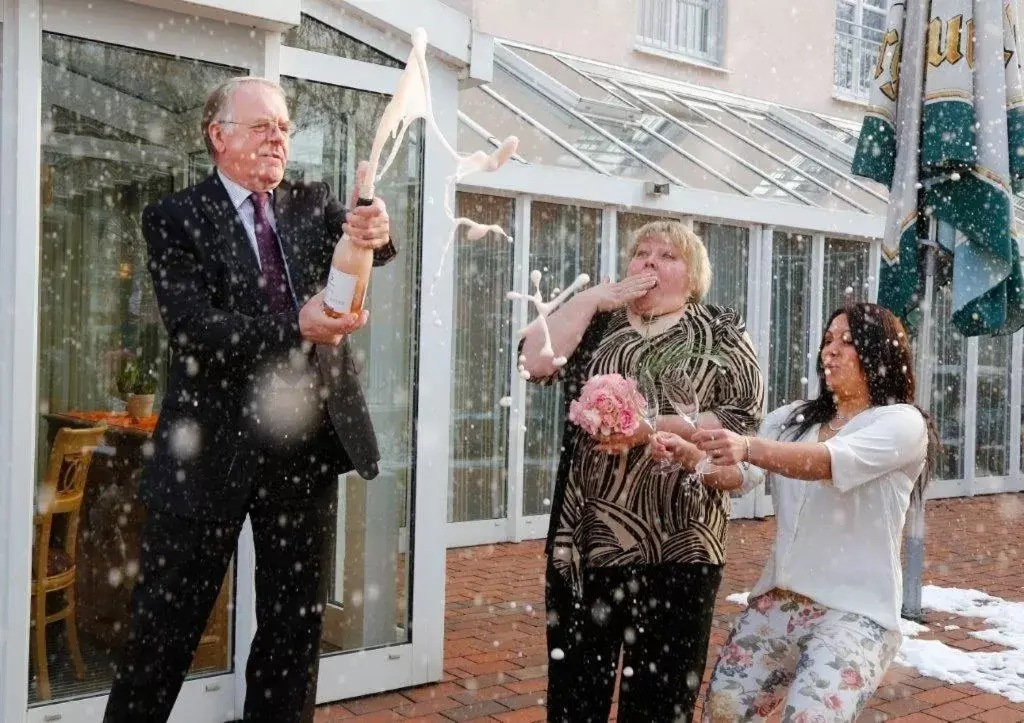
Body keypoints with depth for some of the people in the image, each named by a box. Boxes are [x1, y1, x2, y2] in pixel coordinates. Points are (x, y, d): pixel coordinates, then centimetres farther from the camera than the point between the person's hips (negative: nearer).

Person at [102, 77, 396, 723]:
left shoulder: (313, 203, 9)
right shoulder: (175, 220, -3)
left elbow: (361, 242, -9)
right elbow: (195, 329, -15)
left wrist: (375, 232, -33)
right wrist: (295, 328, -29)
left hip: (306, 446, 4)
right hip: (215, 449, -3)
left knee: (296, 623, 14)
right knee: (168, 624, 6)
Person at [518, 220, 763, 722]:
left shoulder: (720, 333, 5)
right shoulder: (598, 322, 11)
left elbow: (743, 420, -7)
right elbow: (535, 362, -6)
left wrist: (652, 427, -16)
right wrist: (592, 297, -5)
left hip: (676, 544, -1)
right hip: (587, 537, 2)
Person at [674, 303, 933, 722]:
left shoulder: (902, 422, -5)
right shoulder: (792, 418, 12)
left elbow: (833, 462, -24)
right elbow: (738, 477, -2)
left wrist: (751, 447, -40)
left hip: (855, 610, -5)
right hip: (777, 600, 5)